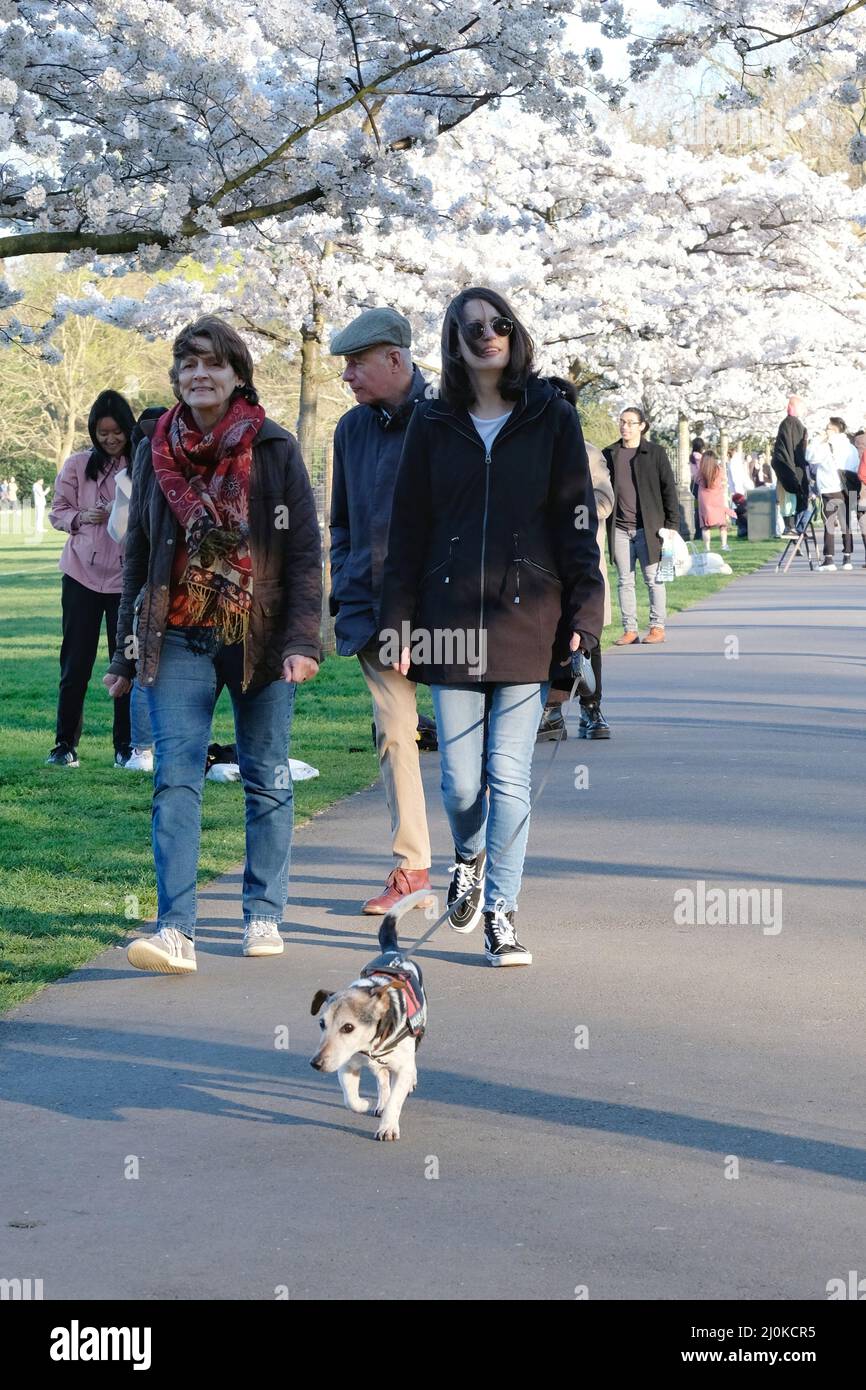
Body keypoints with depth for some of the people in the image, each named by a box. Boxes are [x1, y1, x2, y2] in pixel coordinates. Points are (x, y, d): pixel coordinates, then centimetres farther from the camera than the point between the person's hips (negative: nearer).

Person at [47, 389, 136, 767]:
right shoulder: (77, 465, 2)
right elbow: (57, 512, 8)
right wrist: (81, 517, -11)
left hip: (127, 577, -1)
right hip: (82, 575, 1)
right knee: (75, 663, 3)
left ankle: (125, 747, 12)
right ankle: (65, 744, 11)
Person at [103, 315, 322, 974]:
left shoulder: (274, 449, -1)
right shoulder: (156, 451, 6)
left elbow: (305, 551, -3)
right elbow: (138, 553, 12)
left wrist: (302, 640, -13)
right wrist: (127, 652, 10)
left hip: (259, 638, -1)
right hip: (178, 640, 1)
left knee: (267, 777, 9)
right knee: (176, 778, -11)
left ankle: (264, 915, 22)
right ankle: (176, 931, -17)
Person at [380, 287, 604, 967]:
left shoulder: (552, 418, 4)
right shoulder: (433, 423, 8)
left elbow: (578, 521, 3)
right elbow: (408, 527, 9)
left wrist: (583, 615, -4)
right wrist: (399, 620, 3)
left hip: (527, 619, -1)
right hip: (451, 621, 1)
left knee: (509, 776, -2)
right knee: (460, 776, 4)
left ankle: (501, 912, 9)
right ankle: (470, 857, 35)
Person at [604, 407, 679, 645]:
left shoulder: (655, 453, 2)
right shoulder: (609, 454, 10)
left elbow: (669, 489, 2)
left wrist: (672, 524, -4)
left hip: (648, 527, -3)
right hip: (619, 529, 3)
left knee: (653, 579, -1)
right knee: (625, 581, 5)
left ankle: (657, 628, 5)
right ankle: (629, 630, 9)